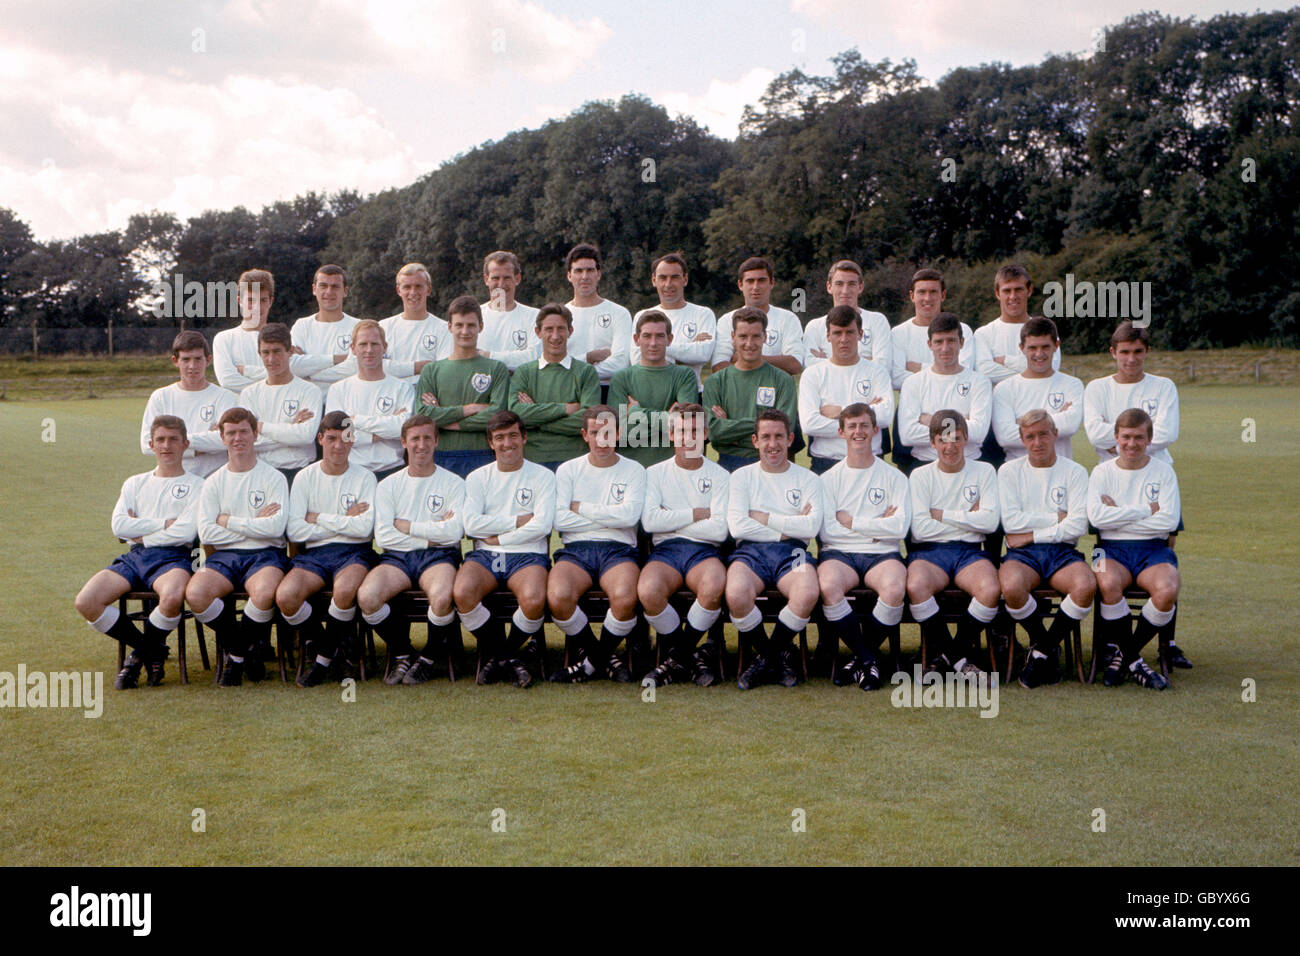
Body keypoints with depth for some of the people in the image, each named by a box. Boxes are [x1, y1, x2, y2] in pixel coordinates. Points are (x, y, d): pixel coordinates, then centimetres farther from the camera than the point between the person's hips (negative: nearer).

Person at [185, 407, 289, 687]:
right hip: (224, 555, 3)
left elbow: (275, 527, -11)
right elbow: (206, 533, -1)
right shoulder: (214, 482, 12)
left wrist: (228, 521, -5)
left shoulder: (273, 478, 4)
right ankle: (238, 649, -2)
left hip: (265, 554, -2)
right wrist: (255, 524, -6)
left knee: (265, 593, -37)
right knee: (194, 593, -29)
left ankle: (237, 654, -5)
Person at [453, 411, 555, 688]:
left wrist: (499, 537, -3)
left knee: (534, 600, -35)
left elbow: (542, 525, -5)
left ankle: (502, 654, -2)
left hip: (527, 555, -2)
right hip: (484, 554, 2)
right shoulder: (478, 477, 15)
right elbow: (471, 524, -1)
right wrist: (517, 522, -3)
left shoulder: (542, 476, 9)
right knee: (461, 593, -31)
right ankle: (504, 656, -8)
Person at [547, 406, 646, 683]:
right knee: (557, 597, -32)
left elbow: (629, 515, -7)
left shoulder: (633, 470, 12)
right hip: (575, 549, 1)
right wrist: (610, 517, -2)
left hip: (618, 549, -1)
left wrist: (582, 508, -1)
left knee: (625, 598, -35)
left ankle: (594, 659, -3)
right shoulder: (568, 470, 15)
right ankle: (597, 655, -2)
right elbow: (559, 520, -1)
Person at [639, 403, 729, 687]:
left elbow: (719, 530, -3)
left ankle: (677, 654, -9)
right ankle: (684, 655, -6)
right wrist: (696, 514, -1)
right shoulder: (655, 473, 14)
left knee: (714, 586, -37)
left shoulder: (719, 476, 11)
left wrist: (672, 520, -2)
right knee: (647, 591, -35)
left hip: (704, 550, 0)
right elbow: (649, 521, -4)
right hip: (665, 549, 1)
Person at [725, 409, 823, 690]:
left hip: (792, 551, 0)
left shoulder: (808, 479, 15)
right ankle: (763, 654, -5)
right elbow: (737, 526, -1)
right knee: (736, 595, -35)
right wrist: (788, 527, -2)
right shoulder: (742, 477, 15)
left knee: (808, 593, -35)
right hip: (751, 551, 0)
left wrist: (764, 517, -1)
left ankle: (777, 650, -5)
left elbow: (810, 527, -2)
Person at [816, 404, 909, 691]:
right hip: (838, 553, 0)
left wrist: (852, 521, -3)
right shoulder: (830, 478, 13)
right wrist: (876, 525, -2)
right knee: (828, 586, -35)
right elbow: (826, 530, -1)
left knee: (895, 588, -35)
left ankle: (858, 657, -9)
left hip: (882, 553, 0)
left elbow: (900, 527, -3)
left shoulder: (894, 477, 12)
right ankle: (867, 659, -14)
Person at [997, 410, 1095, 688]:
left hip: (1062, 551, 1)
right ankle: (1043, 644, -5)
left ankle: (1043, 649, -8)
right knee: (1011, 586, -36)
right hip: (1022, 552, -1)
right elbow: (1010, 521, -4)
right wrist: (1056, 518, -2)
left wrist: (1033, 534, -8)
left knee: (1086, 585, -33)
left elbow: (1077, 526, -3)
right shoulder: (1009, 471, 9)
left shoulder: (1075, 472, 9)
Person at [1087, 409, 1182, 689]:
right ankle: (1133, 661, -14)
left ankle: (1123, 653, -9)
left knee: (1168, 589, -33)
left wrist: (1118, 515, -6)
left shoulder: (1163, 471, 8)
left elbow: (1169, 520, -6)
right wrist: (1148, 510, -7)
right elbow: (1097, 516, -10)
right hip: (1112, 549, 0)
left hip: (1154, 549, 1)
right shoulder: (1102, 472, 8)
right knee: (1108, 583, -36)